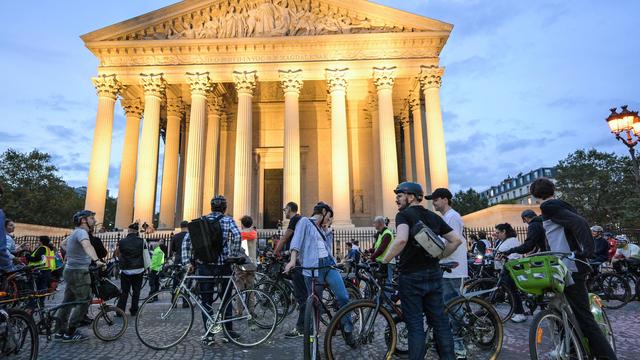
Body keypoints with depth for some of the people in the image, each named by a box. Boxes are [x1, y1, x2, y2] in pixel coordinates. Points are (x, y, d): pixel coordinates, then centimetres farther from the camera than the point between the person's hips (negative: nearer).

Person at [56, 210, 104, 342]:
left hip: (70, 271, 10)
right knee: (83, 302, -4)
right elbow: (87, 245, -40)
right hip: (78, 272, -10)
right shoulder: (81, 232, -19)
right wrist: (96, 260, -54)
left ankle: (60, 332, 24)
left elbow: (62, 244, 32)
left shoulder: (75, 232, 13)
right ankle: (70, 334, 1)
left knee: (68, 301, 15)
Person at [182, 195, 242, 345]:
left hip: (204, 265, 1)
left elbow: (186, 240, -1)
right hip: (223, 265, -1)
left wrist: (187, 262, 0)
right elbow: (237, 236, -19)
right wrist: (234, 256, -10)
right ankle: (228, 330, 24)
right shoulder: (227, 220, -1)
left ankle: (208, 334, 9)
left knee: (206, 301, 10)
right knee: (226, 298, 16)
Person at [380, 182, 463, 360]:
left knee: (415, 325, 3)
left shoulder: (404, 214, -9)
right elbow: (457, 240, 11)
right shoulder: (433, 216, 11)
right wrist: (439, 256, 18)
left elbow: (401, 240, -28)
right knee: (440, 321, 15)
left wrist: (385, 260, -17)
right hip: (434, 275, 6)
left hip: (411, 277, -6)